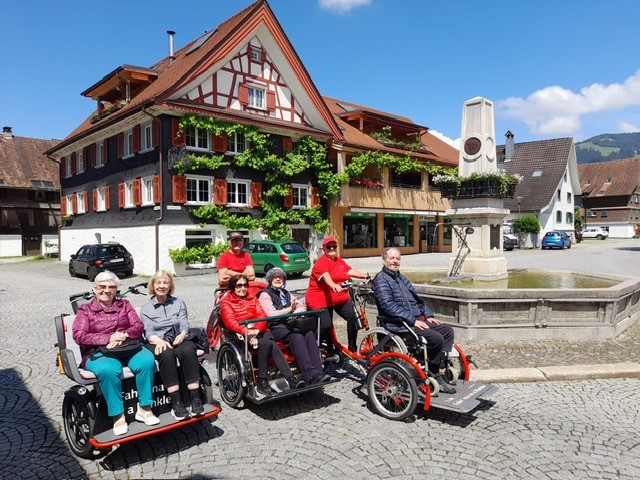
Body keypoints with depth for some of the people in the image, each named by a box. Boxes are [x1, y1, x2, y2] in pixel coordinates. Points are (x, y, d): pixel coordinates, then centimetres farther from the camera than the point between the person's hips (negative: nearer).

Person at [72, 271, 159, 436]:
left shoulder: (124, 305, 20)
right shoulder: (85, 310, 12)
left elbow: (138, 326, 9)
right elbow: (79, 336, -3)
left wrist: (124, 335, -14)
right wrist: (108, 338, -15)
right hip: (98, 353, -2)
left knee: (147, 360, -30)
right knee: (109, 370, -38)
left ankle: (144, 408, -21)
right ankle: (118, 416, -26)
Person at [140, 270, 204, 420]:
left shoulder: (179, 303, 21)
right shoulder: (145, 309, 17)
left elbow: (184, 324, 8)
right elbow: (148, 332, 2)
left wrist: (182, 335, -17)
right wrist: (159, 341, -21)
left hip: (178, 340, 1)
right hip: (158, 343, -1)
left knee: (188, 350, -35)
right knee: (167, 355, -37)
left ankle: (195, 398, -34)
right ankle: (176, 402, -37)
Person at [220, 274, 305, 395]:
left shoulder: (252, 298, 25)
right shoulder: (226, 302, 11)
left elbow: (262, 315, 9)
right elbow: (230, 322, -7)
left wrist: (257, 330, -13)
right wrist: (246, 332, -25)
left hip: (259, 330, 4)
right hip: (241, 334, -3)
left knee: (271, 344, -30)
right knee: (266, 343, -32)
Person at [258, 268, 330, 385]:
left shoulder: (286, 293, 28)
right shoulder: (265, 294, 9)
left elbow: (302, 306, 19)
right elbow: (271, 314, -6)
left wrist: (295, 313, -2)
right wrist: (289, 309, -10)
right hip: (276, 328, -5)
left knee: (309, 334, -26)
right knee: (297, 337, -34)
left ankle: (318, 371, -36)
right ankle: (311, 375, -42)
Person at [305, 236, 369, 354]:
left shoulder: (339, 261, 14)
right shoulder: (321, 262, -13)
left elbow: (351, 271, 8)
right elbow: (326, 276, -31)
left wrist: (365, 276, -6)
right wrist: (333, 285, -50)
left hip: (340, 298, 7)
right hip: (322, 300, -7)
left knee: (354, 317, -6)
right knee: (326, 325, -13)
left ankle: (352, 346, 9)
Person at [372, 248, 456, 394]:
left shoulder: (401, 278, 21)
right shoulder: (381, 279, -8)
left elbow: (417, 298, 25)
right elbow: (388, 305, -19)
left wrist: (428, 315, 9)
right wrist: (412, 320, -22)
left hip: (417, 319, 9)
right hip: (400, 324, -9)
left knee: (447, 331, -1)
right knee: (436, 338, -21)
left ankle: (441, 365, 1)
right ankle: (434, 375, -4)